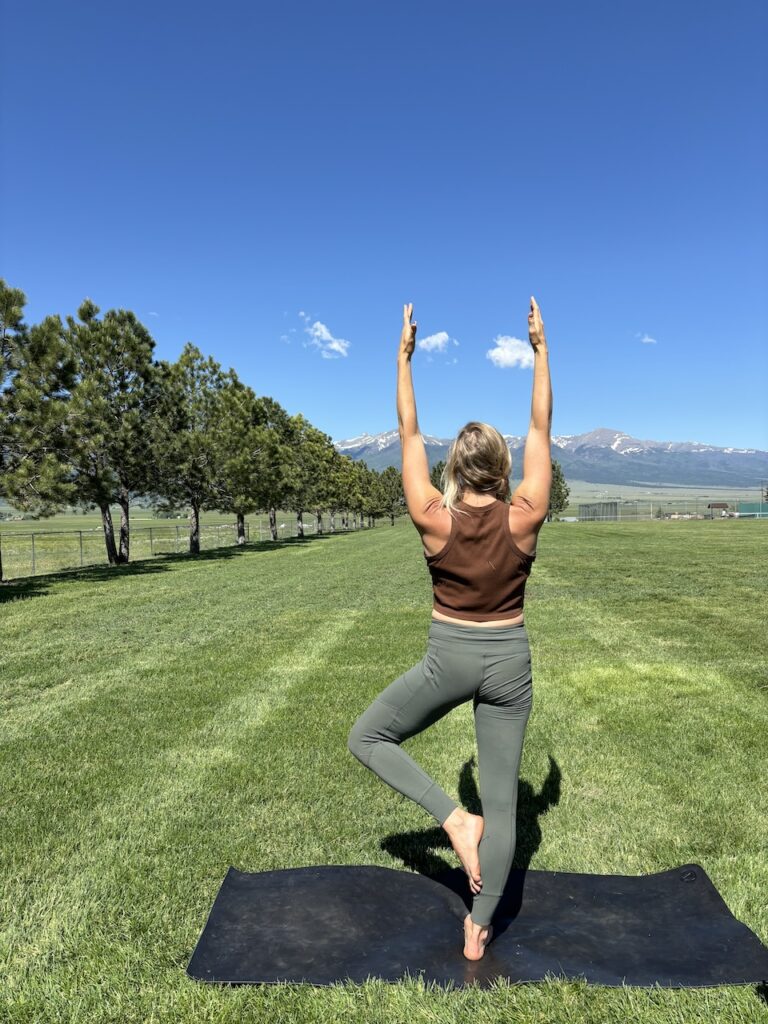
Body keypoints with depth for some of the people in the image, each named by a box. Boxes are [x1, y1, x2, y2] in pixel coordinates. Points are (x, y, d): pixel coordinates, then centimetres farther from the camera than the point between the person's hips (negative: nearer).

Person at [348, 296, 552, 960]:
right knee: (502, 799, 15)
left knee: (367, 739, 19)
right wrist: (541, 350, 3)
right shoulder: (525, 518, -13)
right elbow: (542, 427, -4)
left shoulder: (433, 519, -15)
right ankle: (478, 929, 29)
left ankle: (453, 818, 6)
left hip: (448, 658, -2)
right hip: (509, 662, 3)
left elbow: (409, 433, -6)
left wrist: (404, 358, 2)